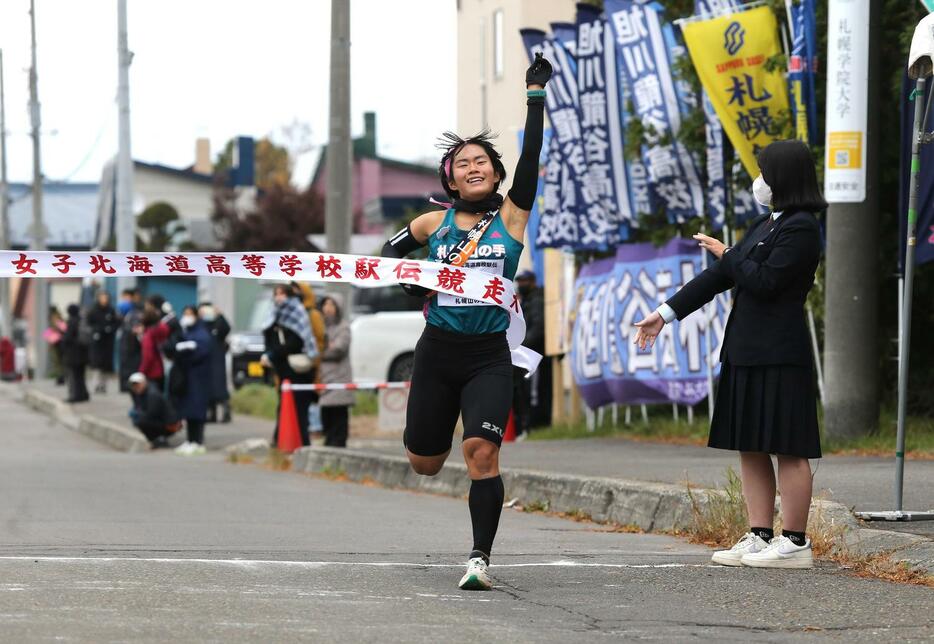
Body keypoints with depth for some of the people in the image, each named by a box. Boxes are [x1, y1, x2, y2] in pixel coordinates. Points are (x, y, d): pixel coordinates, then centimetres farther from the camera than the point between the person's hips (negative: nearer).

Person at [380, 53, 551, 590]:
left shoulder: (511, 216, 2)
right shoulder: (434, 224, 6)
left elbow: (531, 157, -7)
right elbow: (393, 249, 24)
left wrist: (536, 94, -9)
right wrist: (409, 280, 5)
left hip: (489, 358, -2)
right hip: (438, 353, 2)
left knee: (482, 451, -22)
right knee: (424, 465, 11)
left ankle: (482, 557, -15)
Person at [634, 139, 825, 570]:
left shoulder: (801, 228, -11)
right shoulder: (768, 224, 18)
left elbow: (764, 281, -20)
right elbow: (720, 277, 19)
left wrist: (727, 256, -3)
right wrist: (665, 313, 16)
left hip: (779, 356, -10)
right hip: (746, 352, 10)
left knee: (787, 449, -5)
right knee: (750, 449, 10)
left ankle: (795, 543, -2)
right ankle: (760, 538, 13)